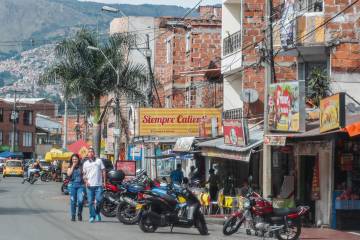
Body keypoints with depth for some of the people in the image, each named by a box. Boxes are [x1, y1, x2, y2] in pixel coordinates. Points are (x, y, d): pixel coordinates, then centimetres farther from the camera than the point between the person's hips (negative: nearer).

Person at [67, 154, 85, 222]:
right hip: (72, 185, 1)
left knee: (80, 200, -15)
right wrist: (73, 166, -6)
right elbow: (69, 174, -8)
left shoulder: (81, 167, 9)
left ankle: (79, 213, 6)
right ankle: (73, 215, 10)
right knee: (73, 201, 2)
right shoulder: (70, 167, 10)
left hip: (80, 185, -1)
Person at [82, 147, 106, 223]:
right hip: (89, 185, 2)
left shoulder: (99, 161, 7)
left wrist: (104, 181, -1)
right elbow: (84, 174, 16)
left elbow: (103, 171, 7)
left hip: (98, 185, -2)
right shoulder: (85, 163, 13)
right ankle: (92, 216, 8)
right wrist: (86, 181, -2)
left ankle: (97, 214, 15)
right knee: (90, 201, 0)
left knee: (99, 200, -7)